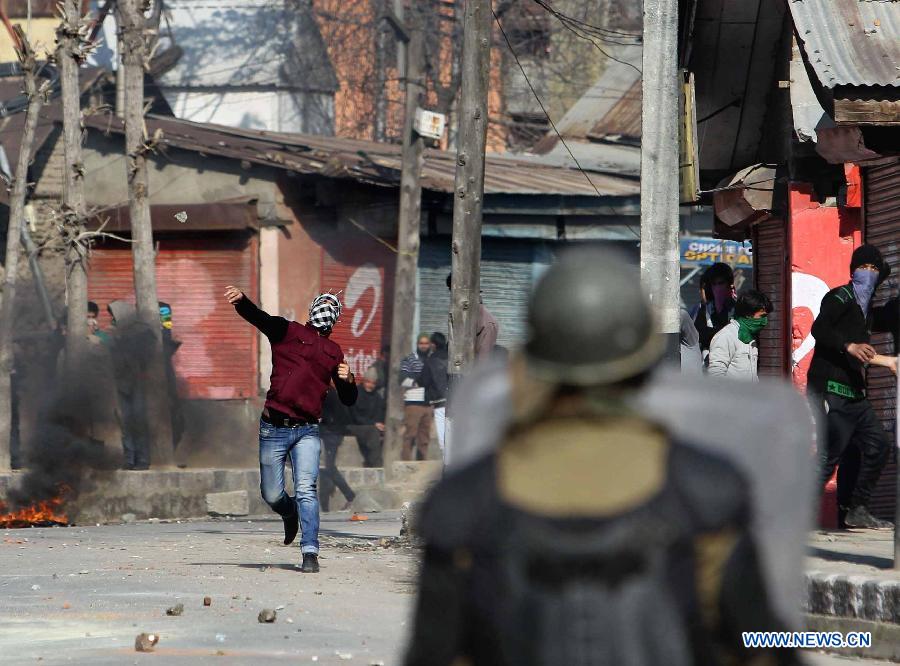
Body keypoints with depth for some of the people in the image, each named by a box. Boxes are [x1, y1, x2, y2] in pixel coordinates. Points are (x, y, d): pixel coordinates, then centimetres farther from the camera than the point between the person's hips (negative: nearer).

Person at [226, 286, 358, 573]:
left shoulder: (334, 352, 16)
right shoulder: (286, 331, 7)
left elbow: (348, 400, 19)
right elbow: (258, 317, -13)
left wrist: (347, 380, -4)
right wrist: (240, 300, -35)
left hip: (307, 431, 1)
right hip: (274, 428, -1)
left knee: (306, 490, -15)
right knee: (271, 495, 5)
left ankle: (310, 554, -16)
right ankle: (290, 513, 40)